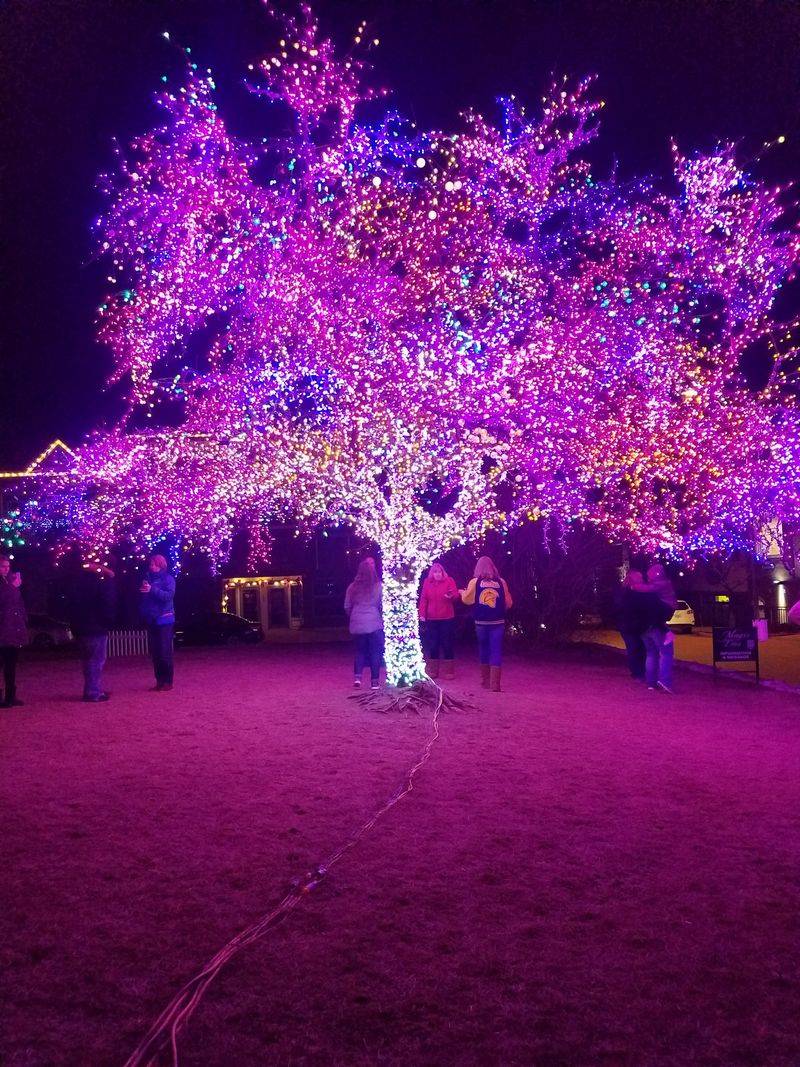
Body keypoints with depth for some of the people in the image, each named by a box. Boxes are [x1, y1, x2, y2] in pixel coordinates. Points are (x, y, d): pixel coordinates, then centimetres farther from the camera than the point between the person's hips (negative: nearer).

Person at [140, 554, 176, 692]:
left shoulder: (168, 578, -2)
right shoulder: (149, 578, 14)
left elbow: (169, 595, -17)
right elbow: (144, 598, 14)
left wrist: (152, 590, -25)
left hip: (164, 620, -6)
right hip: (151, 621, 6)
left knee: (165, 652, -6)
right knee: (155, 652, 7)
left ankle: (168, 682, 0)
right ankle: (159, 681, 13)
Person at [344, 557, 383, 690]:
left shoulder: (353, 587, 2)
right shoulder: (378, 586, -9)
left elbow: (347, 607, 6)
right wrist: (382, 617, 12)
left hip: (357, 625, 3)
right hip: (374, 624, -3)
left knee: (360, 651, 16)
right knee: (375, 652, 6)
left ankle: (357, 676, 2)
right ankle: (374, 681, 8)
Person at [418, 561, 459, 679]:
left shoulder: (449, 581, -1)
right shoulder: (427, 582, 6)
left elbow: (456, 595, -11)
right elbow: (423, 599, 3)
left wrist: (451, 596, -34)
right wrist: (422, 614, -5)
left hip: (447, 619, -2)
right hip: (431, 619, 2)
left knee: (447, 645, 2)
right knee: (432, 645, 8)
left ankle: (449, 671, 11)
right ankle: (433, 671, 18)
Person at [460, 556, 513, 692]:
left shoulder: (475, 582, -1)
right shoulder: (501, 582, 1)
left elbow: (467, 599, 6)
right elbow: (508, 603, 5)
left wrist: (463, 592, 26)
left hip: (481, 622, 1)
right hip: (498, 623, -1)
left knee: (484, 650, 15)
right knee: (496, 651, -1)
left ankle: (485, 681, 25)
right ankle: (495, 684, -10)